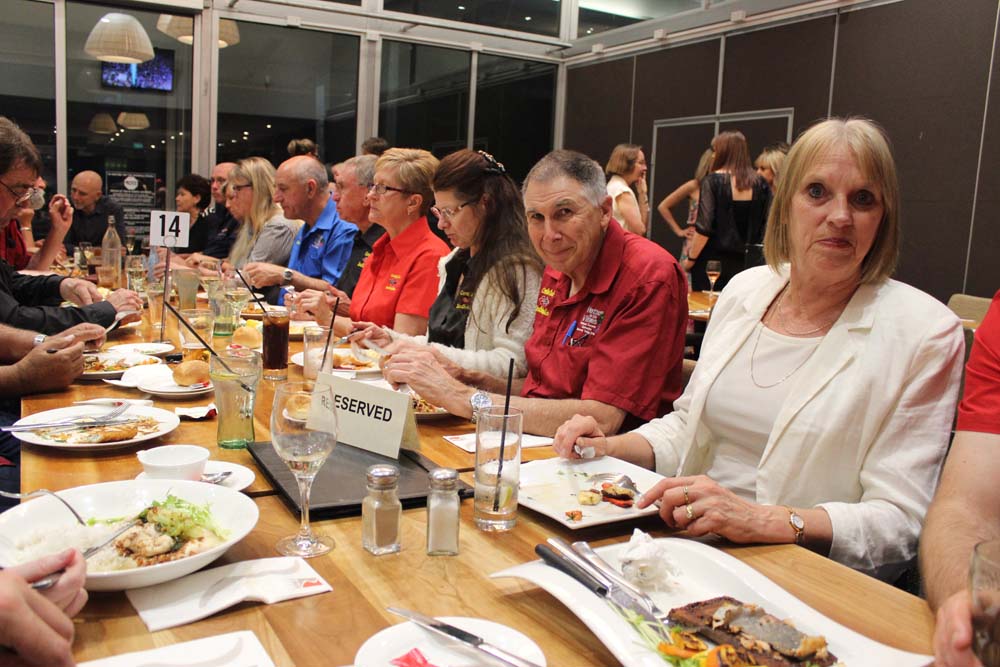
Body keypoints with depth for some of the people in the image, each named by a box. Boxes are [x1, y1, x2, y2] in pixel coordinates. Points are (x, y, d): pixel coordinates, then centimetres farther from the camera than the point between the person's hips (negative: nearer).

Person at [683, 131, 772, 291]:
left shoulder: (714, 181, -9)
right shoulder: (760, 183, 4)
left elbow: (704, 227, -13)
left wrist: (691, 258, -3)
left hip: (714, 259, -5)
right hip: (746, 260, 5)